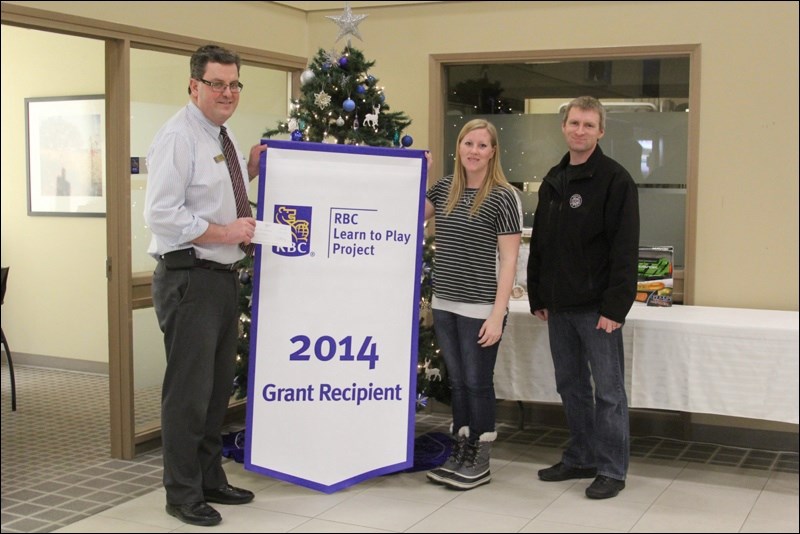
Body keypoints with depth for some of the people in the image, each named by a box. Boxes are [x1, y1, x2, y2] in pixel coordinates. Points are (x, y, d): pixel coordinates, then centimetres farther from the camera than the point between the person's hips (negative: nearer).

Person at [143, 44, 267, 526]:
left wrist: (250, 171, 11)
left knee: (220, 386, 17)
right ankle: (183, 494, 11)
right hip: (189, 279, -9)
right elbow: (162, 213, -20)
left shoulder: (223, 138, 15)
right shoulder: (179, 137, -13)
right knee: (189, 391, -2)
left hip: (224, 277, 9)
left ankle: (210, 480, 30)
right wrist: (225, 232, -19)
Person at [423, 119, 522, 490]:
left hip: (480, 309, -6)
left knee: (478, 384, 3)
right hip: (444, 305, 6)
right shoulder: (445, 188, 8)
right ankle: (459, 453, 26)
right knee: (457, 383, 14)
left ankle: (480, 462, 16)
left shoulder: (503, 197, -9)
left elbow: (508, 261, -11)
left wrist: (498, 315, -16)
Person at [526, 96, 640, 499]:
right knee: (570, 386, 14)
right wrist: (538, 297, 13)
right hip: (558, 306, 7)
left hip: (596, 306, -7)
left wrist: (615, 306, -19)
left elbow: (625, 249, -14)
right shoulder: (553, 181, 13)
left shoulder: (615, 180, -8)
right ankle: (581, 458, 27)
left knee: (608, 390, 0)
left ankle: (611, 470, 10)